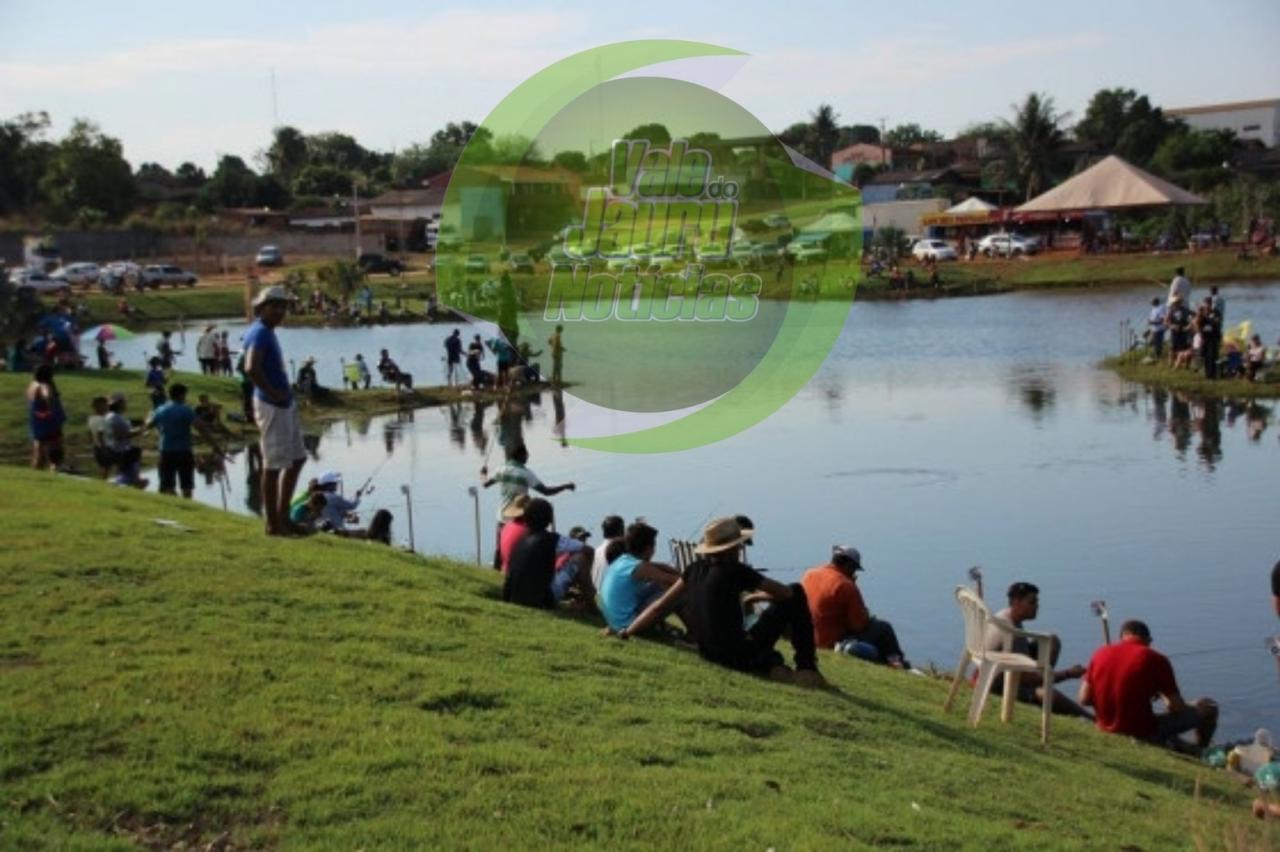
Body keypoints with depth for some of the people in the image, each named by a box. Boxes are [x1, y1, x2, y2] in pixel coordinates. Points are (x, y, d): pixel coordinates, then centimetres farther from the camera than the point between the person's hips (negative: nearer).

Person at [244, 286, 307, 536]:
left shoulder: (267, 333, 16)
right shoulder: (260, 333, -15)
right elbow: (251, 368, -31)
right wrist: (272, 393, -21)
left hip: (284, 405, 11)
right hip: (272, 407, -11)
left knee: (297, 458, 17)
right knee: (274, 464, -4)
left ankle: (283, 515, 25)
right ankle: (273, 524, 4)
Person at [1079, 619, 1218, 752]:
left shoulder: (1100, 653, 0)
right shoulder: (1155, 659, -12)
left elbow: (1084, 699, 1)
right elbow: (1177, 708, -9)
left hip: (1105, 731, 6)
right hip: (1143, 736, -6)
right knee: (1208, 708, 11)